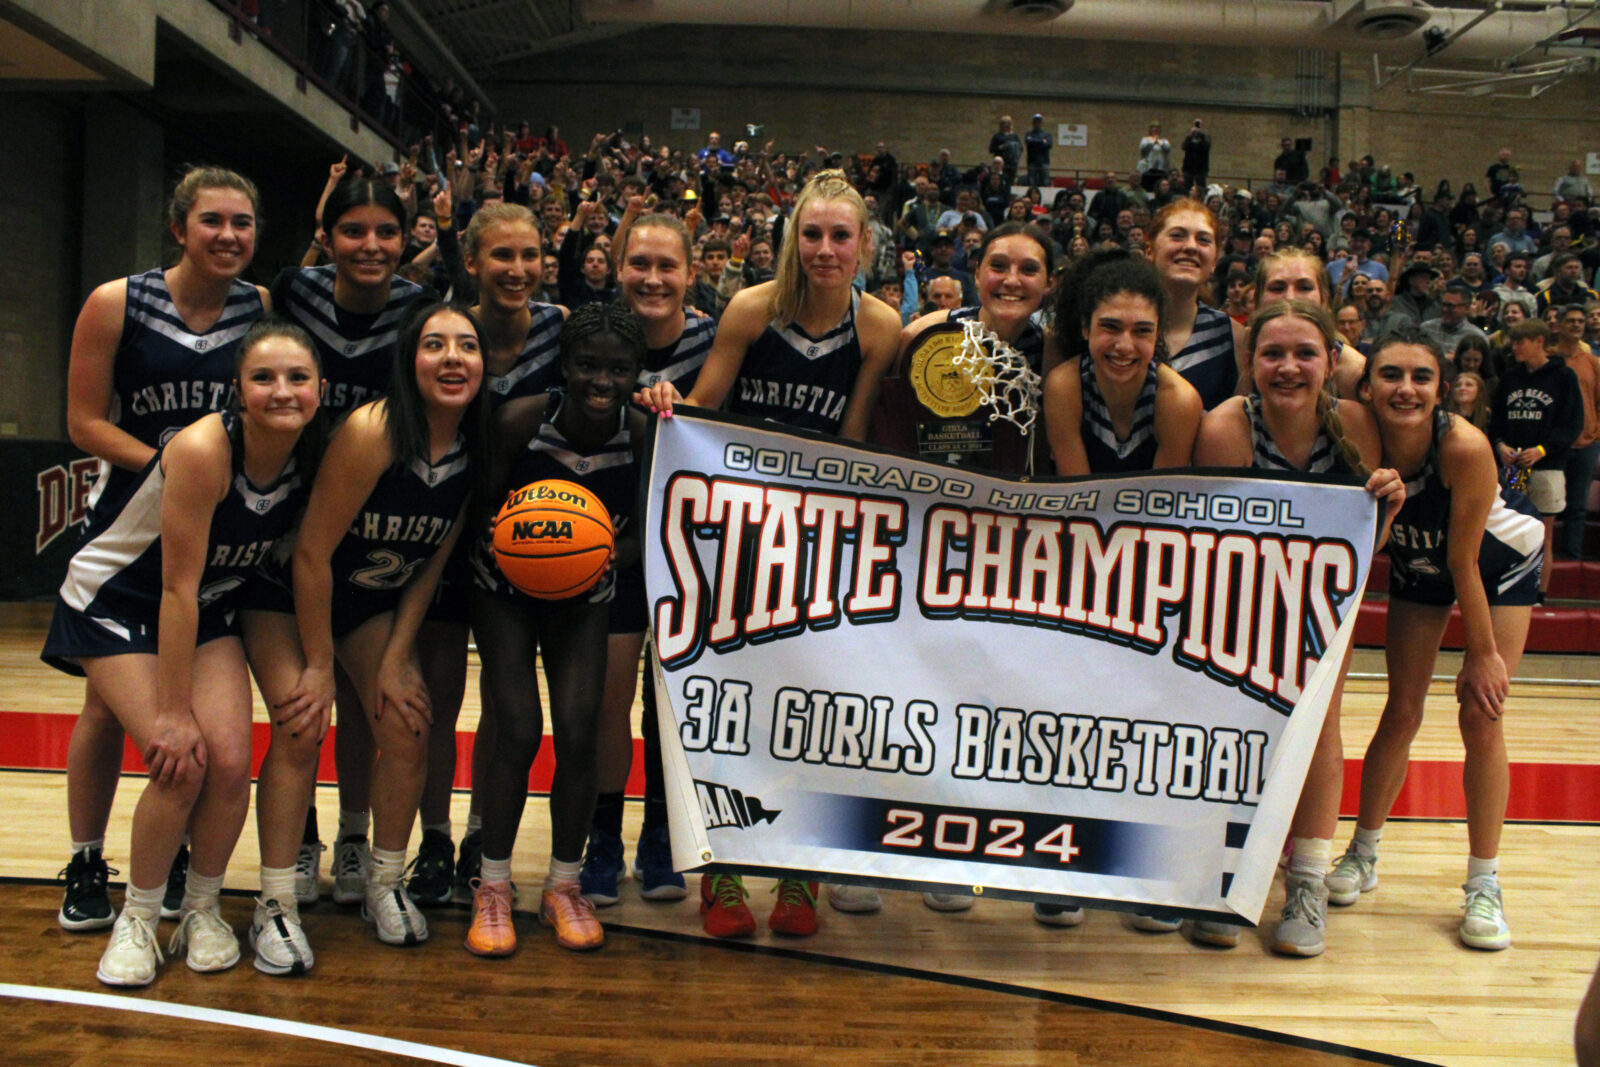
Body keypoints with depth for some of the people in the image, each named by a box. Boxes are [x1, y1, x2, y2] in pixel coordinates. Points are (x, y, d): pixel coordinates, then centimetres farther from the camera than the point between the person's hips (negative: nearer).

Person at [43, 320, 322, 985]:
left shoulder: (312, 459, -15)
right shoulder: (203, 450, -31)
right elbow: (176, 587, -27)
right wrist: (173, 711, -23)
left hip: (209, 610, 4)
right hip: (116, 605, -4)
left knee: (230, 760, -12)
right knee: (180, 766, -17)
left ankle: (203, 911, 12)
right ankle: (137, 919, 7)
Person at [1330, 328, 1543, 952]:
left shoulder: (1464, 446, -37)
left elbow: (1463, 562, -26)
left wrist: (1485, 652, -18)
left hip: (1500, 561, -3)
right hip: (1418, 564, 3)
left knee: (1481, 715, -8)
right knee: (1402, 713, 3)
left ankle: (1484, 886, 5)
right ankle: (1364, 854, 22)